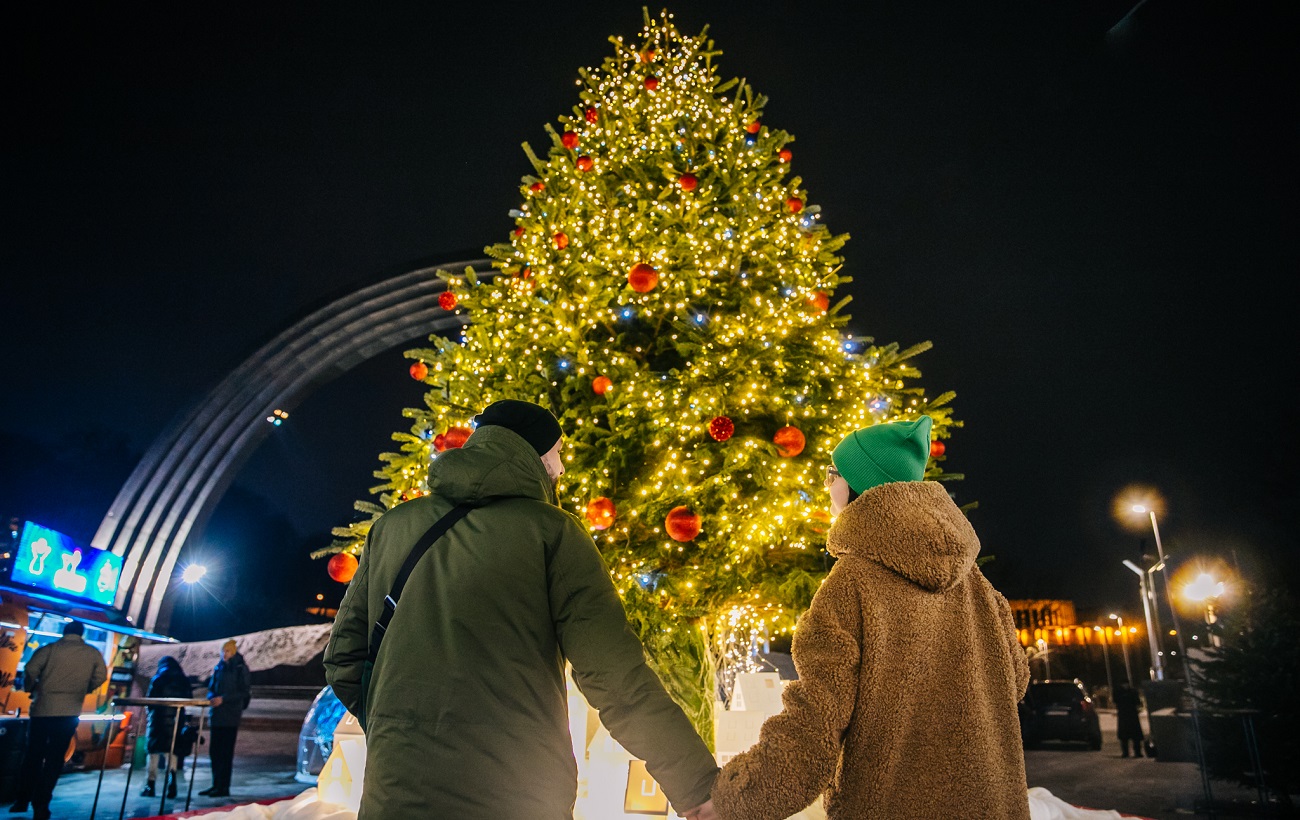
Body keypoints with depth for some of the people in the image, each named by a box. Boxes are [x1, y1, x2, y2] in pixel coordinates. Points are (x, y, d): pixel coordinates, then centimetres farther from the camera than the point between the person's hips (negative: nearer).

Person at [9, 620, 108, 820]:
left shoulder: (49, 649, -2)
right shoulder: (93, 653, 3)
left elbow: (30, 671, -10)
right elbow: (100, 677, 1)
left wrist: (30, 689, 11)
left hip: (43, 708, -1)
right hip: (70, 712, 1)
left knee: (33, 755, 14)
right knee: (55, 758, 8)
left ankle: (22, 800, 19)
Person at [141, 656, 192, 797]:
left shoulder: (158, 679, 0)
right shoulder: (183, 680, 8)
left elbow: (149, 699, -3)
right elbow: (189, 699, 7)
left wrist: (150, 711, 14)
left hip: (159, 718, -2)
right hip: (176, 719, 2)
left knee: (154, 749, 5)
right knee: (172, 750, 6)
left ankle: (151, 784, 4)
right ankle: (172, 782, -9)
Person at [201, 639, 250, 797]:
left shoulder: (240, 668, -5)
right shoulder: (219, 667, 13)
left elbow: (244, 692, -9)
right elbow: (212, 687, 19)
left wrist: (223, 699, -16)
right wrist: (211, 697, -3)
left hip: (231, 716, -6)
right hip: (217, 714, 6)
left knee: (226, 751, -4)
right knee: (214, 750, 8)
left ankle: (224, 787, 1)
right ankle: (216, 784, 18)